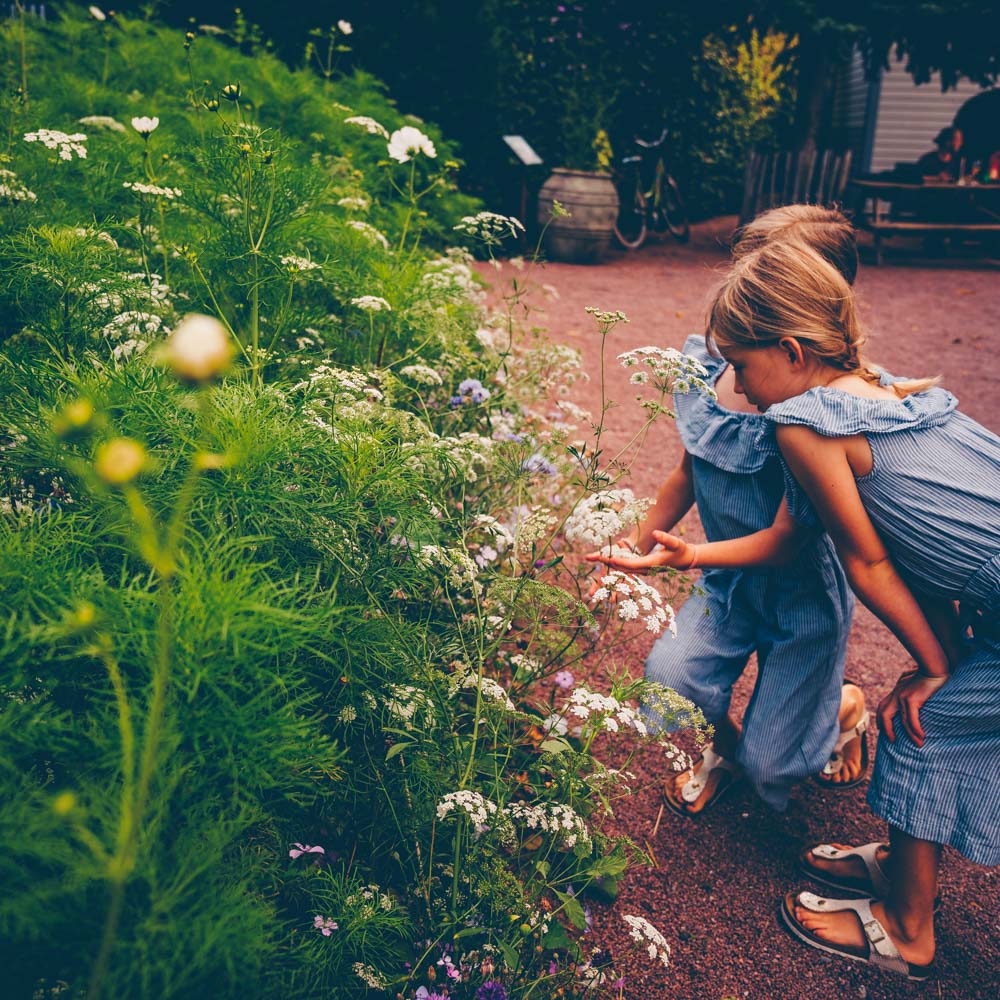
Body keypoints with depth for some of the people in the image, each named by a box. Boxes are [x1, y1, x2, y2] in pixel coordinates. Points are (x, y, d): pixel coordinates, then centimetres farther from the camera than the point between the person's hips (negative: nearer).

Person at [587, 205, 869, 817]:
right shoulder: (707, 366, -8)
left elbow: (789, 540, -27)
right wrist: (636, 546, 7)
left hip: (804, 591, -5)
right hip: (729, 581, 5)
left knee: (770, 767, -2)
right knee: (670, 676, -20)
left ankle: (846, 705, 32)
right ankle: (726, 741, 17)